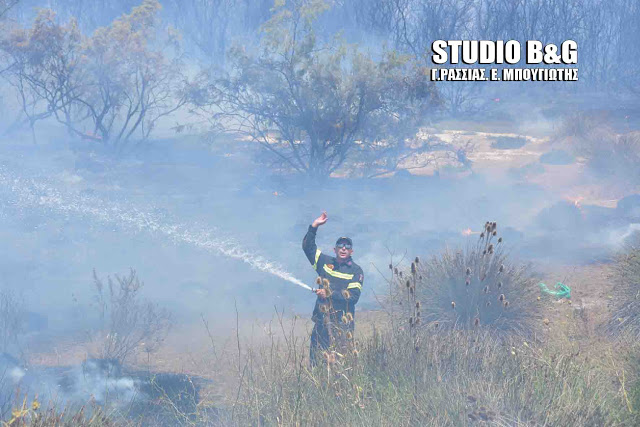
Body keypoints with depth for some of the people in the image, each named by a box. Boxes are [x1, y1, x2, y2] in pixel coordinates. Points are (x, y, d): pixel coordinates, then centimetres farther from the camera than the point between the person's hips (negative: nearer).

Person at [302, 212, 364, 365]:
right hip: (322, 319, 4)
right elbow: (308, 246, 15)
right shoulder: (326, 263, 13)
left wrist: (329, 294, -17)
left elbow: (353, 296, -10)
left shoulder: (356, 271, 1)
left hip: (343, 323, -4)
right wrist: (314, 226, 4)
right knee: (316, 359, 2)